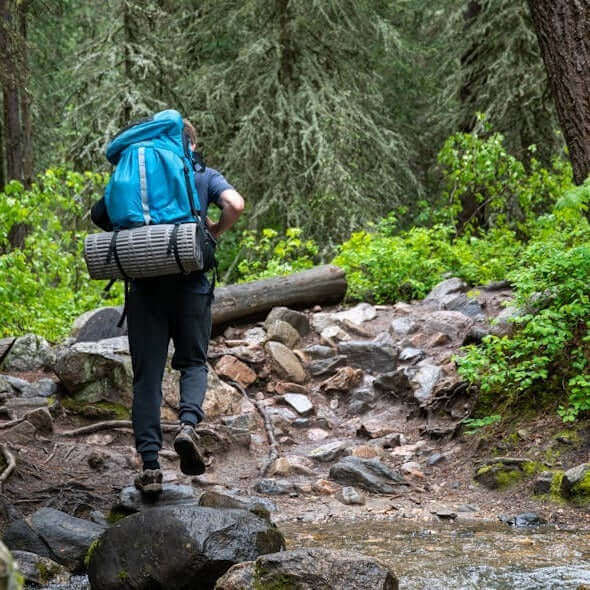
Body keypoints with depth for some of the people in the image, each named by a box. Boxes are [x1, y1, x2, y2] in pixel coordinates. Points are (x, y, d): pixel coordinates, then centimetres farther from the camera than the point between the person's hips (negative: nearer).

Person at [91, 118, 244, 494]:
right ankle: (189, 423, -15)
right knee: (194, 362, 15)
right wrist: (216, 231, 7)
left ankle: (150, 465, -3)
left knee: (147, 375, 4)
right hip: (190, 283, -1)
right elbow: (235, 205, -11)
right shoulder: (205, 176, 7)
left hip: (145, 284, 1)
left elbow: (99, 215, 11)